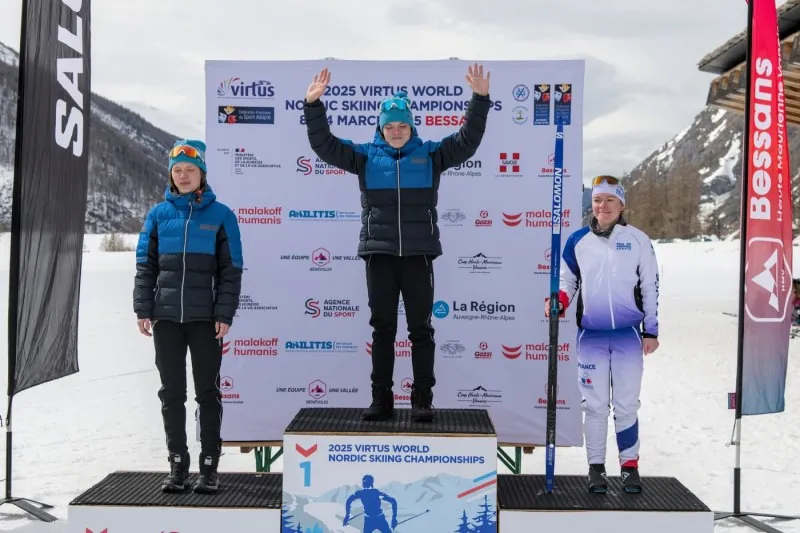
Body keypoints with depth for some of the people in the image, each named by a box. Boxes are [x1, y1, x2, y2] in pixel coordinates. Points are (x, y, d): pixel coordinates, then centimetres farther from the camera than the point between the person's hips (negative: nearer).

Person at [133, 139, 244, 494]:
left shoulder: (220, 215, 1)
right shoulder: (159, 214, 8)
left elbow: (231, 270, -1)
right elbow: (145, 265, 9)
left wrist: (225, 314, -8)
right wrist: (143, 309, 0)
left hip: (205, 318, -2)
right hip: (166, 317, 3)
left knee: (207, 392, 5)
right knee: (172, 393, 8)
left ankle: (209, 467, 14)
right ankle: (177, 465, 18)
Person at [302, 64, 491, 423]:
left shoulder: (429, 154, 7)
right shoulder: (366, 155, 8)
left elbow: (467, 141, 1)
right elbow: (324, 145, 5)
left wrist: (480, 99, -8)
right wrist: (313, 105, -5)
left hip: (418, 253, -1)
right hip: (379, 253, 1)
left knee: (421, 329, 4)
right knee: (382, 329, 8)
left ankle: (423, 401, 11)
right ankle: (381, 400, 16)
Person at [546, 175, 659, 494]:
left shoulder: (638, 240, 1)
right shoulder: (578, 241, 4)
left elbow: (650, 286, 4)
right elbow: (569, 280, 13)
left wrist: (651, 330, 2)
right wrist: (560, 300, -9)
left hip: (628, 334, -1)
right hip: (591, 335, 1)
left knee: (626, 403, 1)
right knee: (595, 402, 3)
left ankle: (630, 465, 16)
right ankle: (596, 466, 15)